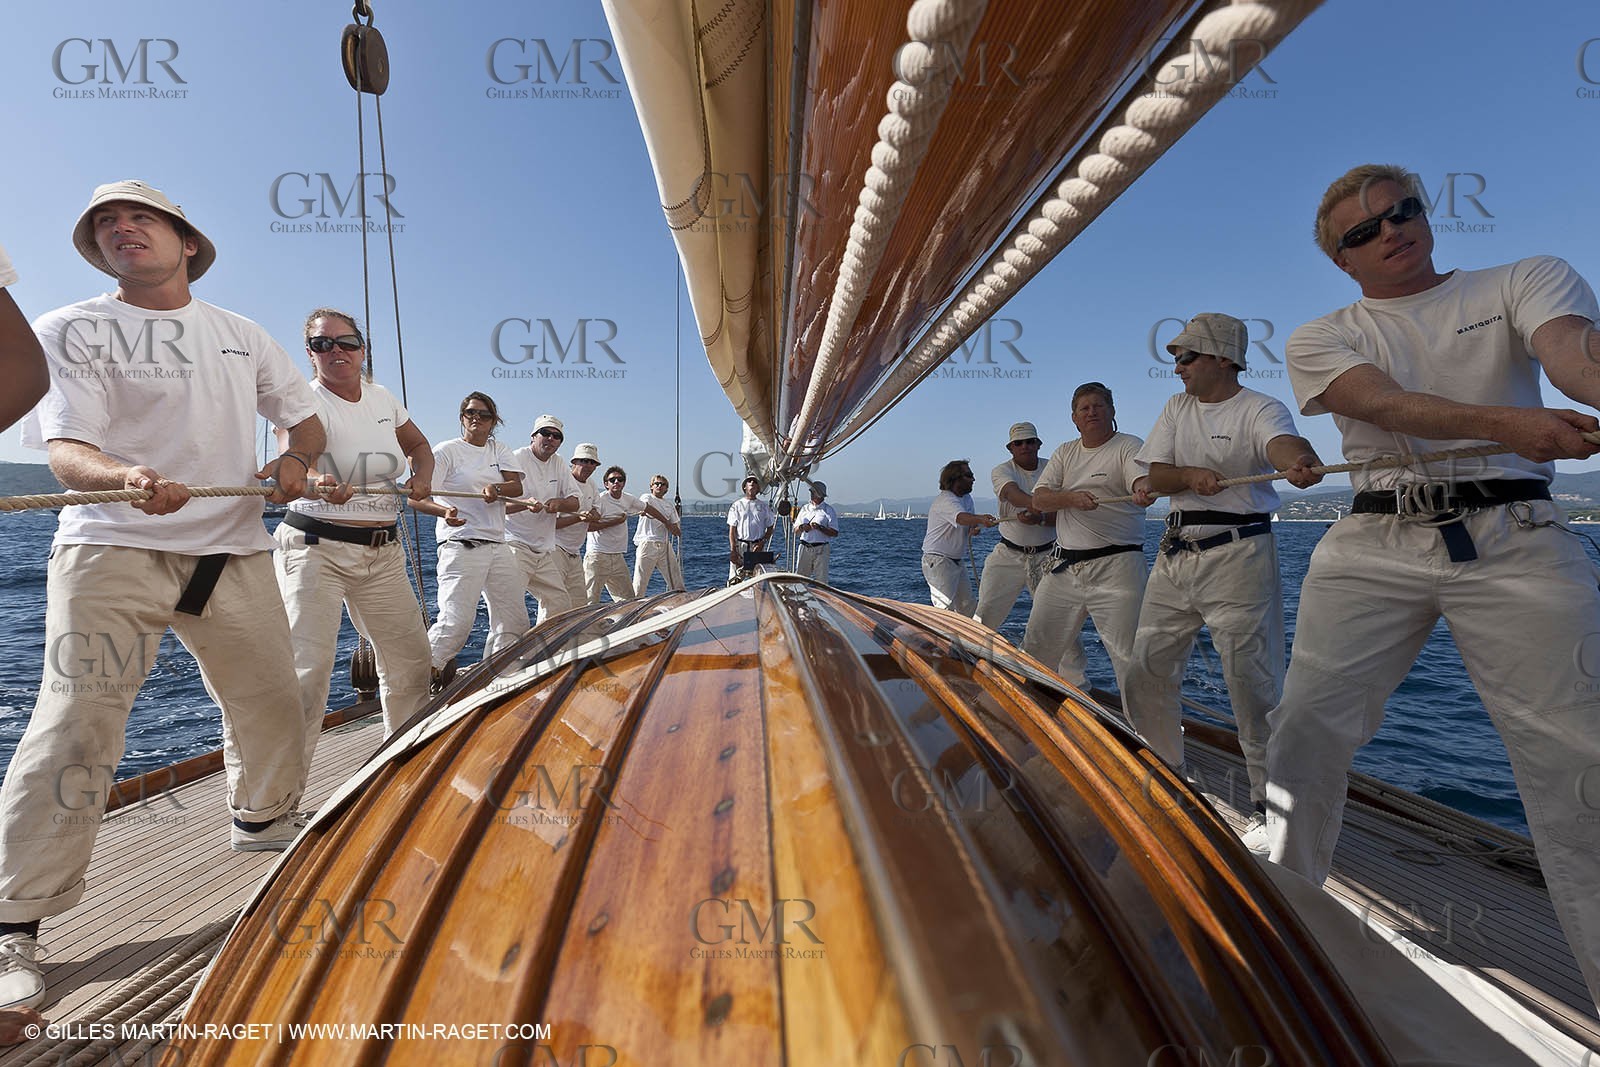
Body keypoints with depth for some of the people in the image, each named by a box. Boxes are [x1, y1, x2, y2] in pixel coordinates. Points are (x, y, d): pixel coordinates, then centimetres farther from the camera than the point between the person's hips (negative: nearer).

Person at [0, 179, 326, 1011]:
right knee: (76, 725, -12)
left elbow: (306, 419, 19)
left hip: (234, 550, 4)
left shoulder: (242, 334, 15)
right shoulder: (69, 330, 3)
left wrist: (293, 460, -4)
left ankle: (263, 818, 35)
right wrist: (129, 477, -32)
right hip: (112, 548, -3)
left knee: (271, 704, 9)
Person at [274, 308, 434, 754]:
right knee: (308, 671, -14)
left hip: (383, 553, 6)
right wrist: (320, 484, -52)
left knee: (411, 662, 11)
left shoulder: (383, 399, 8)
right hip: (315, 548, -5)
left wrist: (422, 476, 3)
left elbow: (418, 444, 25)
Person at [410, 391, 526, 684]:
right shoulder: (447, 451, 1)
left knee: (514, 622, 9)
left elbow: (517, 487, 0)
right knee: (456, 622, -17)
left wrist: (496, 488, -22)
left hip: (498, 547, 6)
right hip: (461, 548, -6)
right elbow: (417, 498, -8)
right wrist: (445, 511, -29)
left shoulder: (500, 451, 17)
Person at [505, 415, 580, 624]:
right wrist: (525, 503, -33)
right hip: (515, 546, -7)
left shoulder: (559, 464, 13)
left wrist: (559, 503, -11)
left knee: (561, 604, 12)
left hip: (545, 550, 7)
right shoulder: (516, 459, -7)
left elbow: (574, 503, 11)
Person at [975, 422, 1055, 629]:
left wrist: (1040, 519, -24)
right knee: (985, 614, -1)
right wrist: (1037, 505, -49)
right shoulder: (1002, 471, -4)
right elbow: (1013, 493, -27)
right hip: (1009, 555, -1)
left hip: (1046, 556, 1)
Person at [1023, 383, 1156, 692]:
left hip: (1116, 567, -5)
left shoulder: (1129, 446, 0)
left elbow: (1144, 479, -21)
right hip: (1063, 566, 6)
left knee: (1129, 653, -9)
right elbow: (1038, 499, 2)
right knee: (1038, 645, 15)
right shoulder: (1065, 452, 14)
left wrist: (1144, 490, -45)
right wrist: (1073, 497, -17)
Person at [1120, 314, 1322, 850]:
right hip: (1175, 554, 7)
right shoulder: (1177, 408, 12)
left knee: (1253, 682, -6)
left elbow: (1280, 441, -29)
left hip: (1239, 555, -6)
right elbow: (1155, 475, 4)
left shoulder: (1258, 408, -6)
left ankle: (1269, 803, 14)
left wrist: (1298, 460, -52)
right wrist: (1192, 474, -18)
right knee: (1144, 674, 10)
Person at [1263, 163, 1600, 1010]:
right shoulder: (1320, 338, 11)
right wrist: (1500, 421, -29)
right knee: (1306, 729, -2)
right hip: (1375, 549, 0)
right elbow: (1382, 402, -9)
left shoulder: (1525, 280, 11)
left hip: (1515, 542, 1)